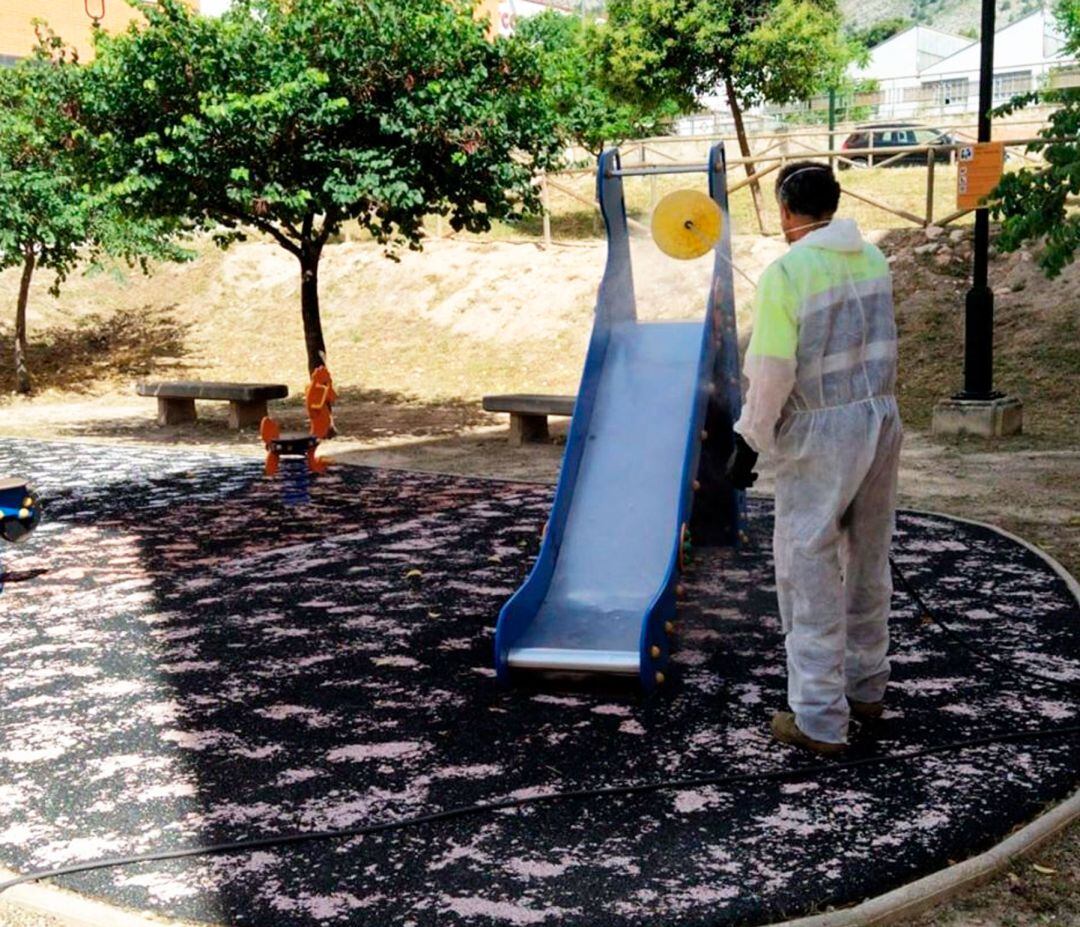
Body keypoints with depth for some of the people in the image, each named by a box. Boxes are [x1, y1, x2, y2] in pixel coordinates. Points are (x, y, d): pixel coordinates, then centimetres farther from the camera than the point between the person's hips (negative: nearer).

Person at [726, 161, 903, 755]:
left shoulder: (785, 272, -16)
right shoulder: (872, 258, 3)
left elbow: (772, 372, -18)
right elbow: (877, 342, 11)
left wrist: (749, 441, -9)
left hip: (818, 436, -7)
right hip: (880, 418, 7)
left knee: (810, 574, 2)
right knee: (868, 566, 18)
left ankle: (819, 720, 7)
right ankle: (866, 688, 33)